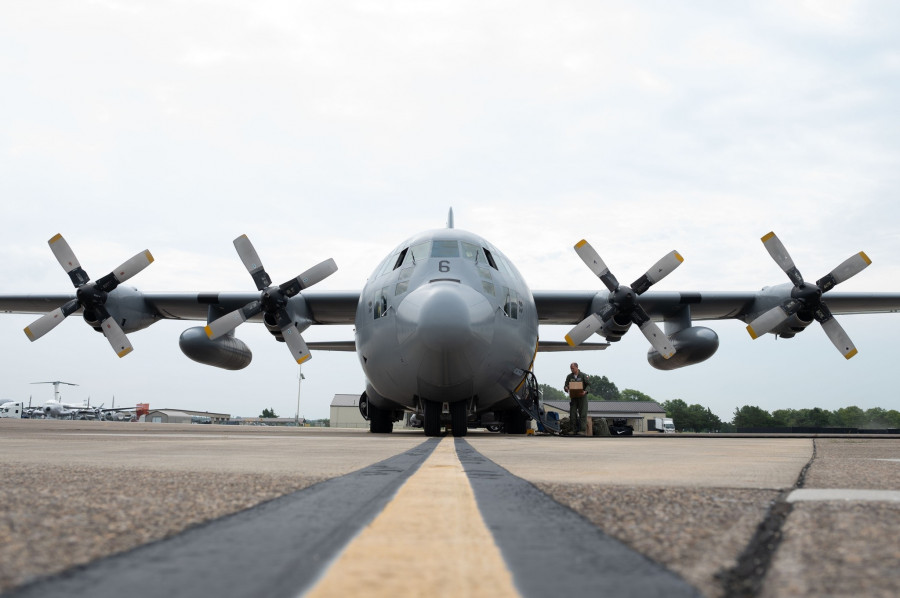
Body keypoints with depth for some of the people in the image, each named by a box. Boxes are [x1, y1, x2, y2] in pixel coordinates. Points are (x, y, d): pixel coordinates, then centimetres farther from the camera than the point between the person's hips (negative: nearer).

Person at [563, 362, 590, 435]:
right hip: (573, 397, 3)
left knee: (582, 413, -7)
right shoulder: (569, 376, 5)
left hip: (582, 397, -3)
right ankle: (574, 430, 3)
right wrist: (566, 388, -21)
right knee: (572, 414, -2)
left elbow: (589, 384, -7)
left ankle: (582, 430, -8)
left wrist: (585, 391, -24)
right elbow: (566, 386, 4)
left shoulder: (583, 375, -4)